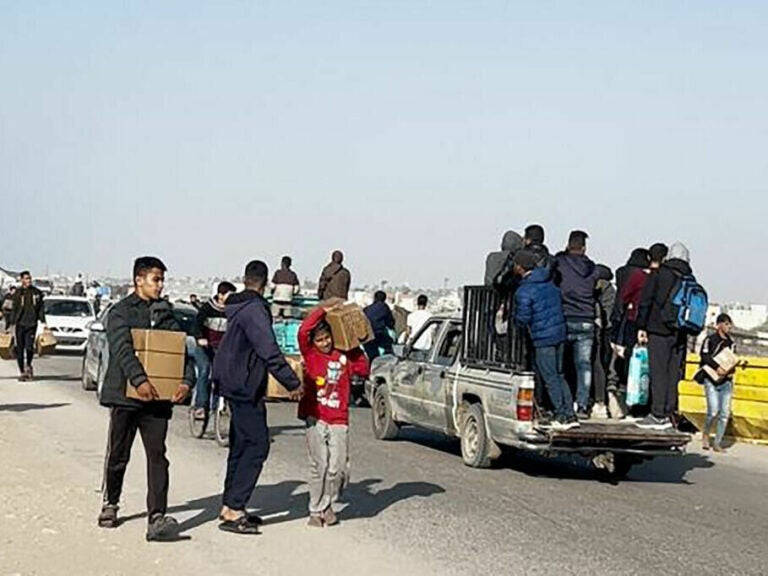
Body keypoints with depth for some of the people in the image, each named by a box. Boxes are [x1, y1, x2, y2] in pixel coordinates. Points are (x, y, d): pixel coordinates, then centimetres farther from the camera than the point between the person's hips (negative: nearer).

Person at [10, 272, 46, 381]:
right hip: (20, 324, 0)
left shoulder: (36, 292, 6)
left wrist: (43, 322, 3)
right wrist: (12, 324, -1)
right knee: (20, 349, 2)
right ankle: (22, 372, 12)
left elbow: (41, 308, 10)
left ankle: (28, 365, 17)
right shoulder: (17, 293, 2)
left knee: (29, 347, -10)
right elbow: (14, 310, 3)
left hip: (32, 324, 0)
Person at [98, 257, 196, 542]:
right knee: (118, 456, 11)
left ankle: (157, 519, -9)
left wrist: (187, 380, -14)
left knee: (157, 456, -6)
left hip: (157, 398, 3)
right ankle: (110, 504, 34)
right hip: (125, 394, -3)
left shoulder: (166, 313, 12)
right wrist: (139, 379, -33)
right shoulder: (121, 312, -2)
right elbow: (122, 349, -18)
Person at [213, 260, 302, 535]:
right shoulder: (255, 309, -17)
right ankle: (233, 511, -12)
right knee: (257, 446, -10)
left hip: (236, 385, 10)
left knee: (241, 445, 14)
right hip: (246, 387, -10)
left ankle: (230, 506, 18)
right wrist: (292, 383, -19)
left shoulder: (238, 308, 14)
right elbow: (270, 352, -22)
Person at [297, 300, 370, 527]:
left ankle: (329, 506, 20)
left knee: (338, 468, -1)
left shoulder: (343, 356, 11)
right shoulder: (310, 354, 3)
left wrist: (355, 349, 1)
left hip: (339, 420, 2)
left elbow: (363, 370, 6)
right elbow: (303, 331, -12)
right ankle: (316, 510, 8)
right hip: (315, 418, -2)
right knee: (319, 465, -4)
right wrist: (323, 310, -10)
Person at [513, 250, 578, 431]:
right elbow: (560, 302, 17)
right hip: (560, 333, 8)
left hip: (543, 338, -8)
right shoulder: (550, 282, 9)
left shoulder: (524, 291, -15)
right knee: (559, 375, 15)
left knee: (550, 378, 0)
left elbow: (523, 318, -14)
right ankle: (570, 415, 15)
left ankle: (561, 417, 2)